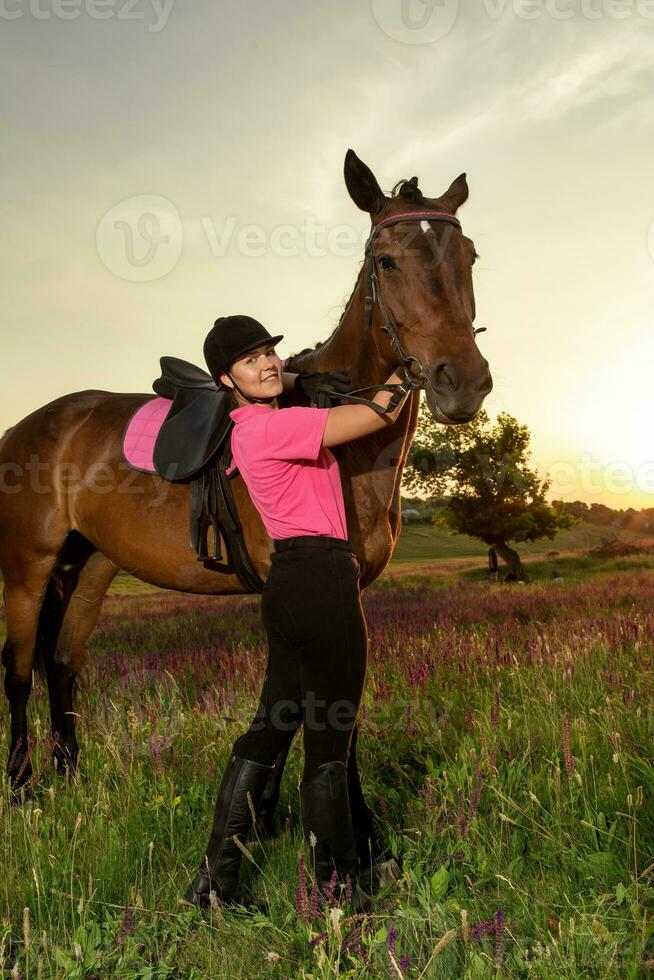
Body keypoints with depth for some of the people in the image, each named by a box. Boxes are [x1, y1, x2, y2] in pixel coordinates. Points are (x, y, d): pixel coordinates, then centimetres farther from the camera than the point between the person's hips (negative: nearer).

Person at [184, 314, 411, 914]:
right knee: (329, 746, 2)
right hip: (322, 583, -10)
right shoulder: (273, 425, -16)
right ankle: (340, 892, 18)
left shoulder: (253, 426, 12)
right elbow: (381, 415, -13)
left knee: (271, 729, 16)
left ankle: (215, 880, 25)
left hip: (290, 587, 10)